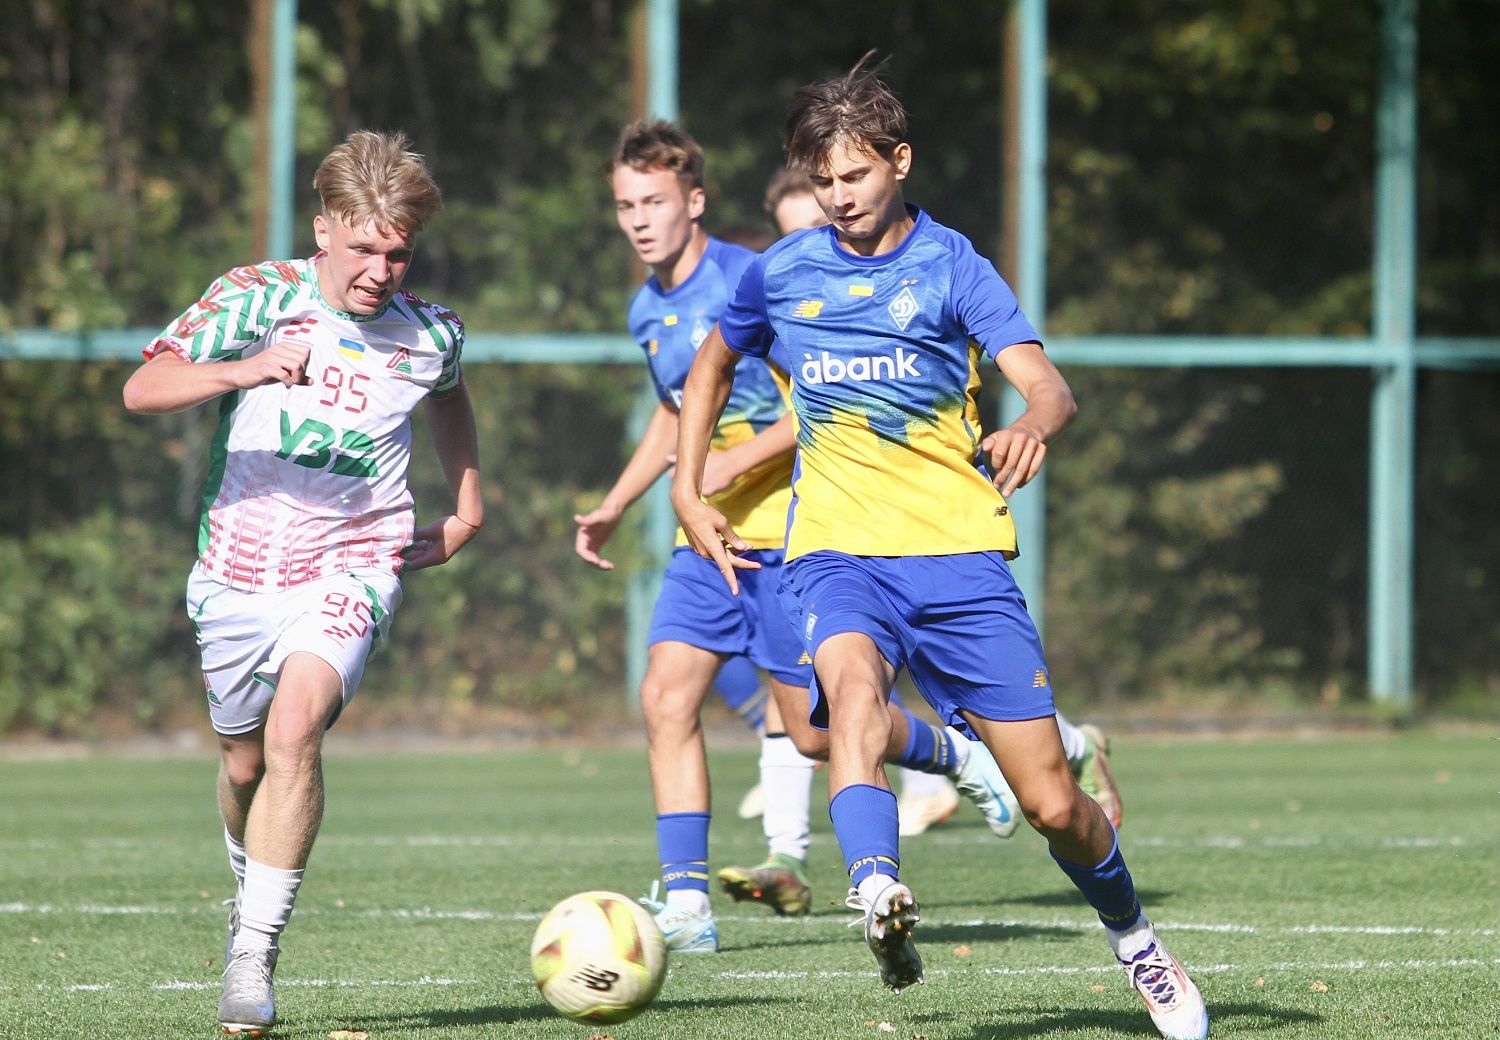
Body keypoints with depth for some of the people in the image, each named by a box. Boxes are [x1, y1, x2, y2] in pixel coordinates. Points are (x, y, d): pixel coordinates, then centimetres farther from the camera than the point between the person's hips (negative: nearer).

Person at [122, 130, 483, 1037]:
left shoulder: (431, 334, 0)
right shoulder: (258, 298, -8)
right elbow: (142, 389, -18)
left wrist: (468, 505, 21)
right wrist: (238, 371, -34)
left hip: (352, 567, -1)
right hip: (239, 563, 1)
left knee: (294, 730, -25)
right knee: (244, 764, 13)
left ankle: (255, 956, -24)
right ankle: (253, 895, 47)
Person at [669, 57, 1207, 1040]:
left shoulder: (951, 265, 0)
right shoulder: (783, 272, 8)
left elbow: (1048, 384, -12)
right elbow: (714, 364, 28)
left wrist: (1032, 426, -36)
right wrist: (687, 494, 19)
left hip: (959, 552, -1)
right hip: (838, 549, 1)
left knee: (1052, 801, -1)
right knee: (854, 684, -36)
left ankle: (1134, 937, 29)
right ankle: (881, 901, -58)